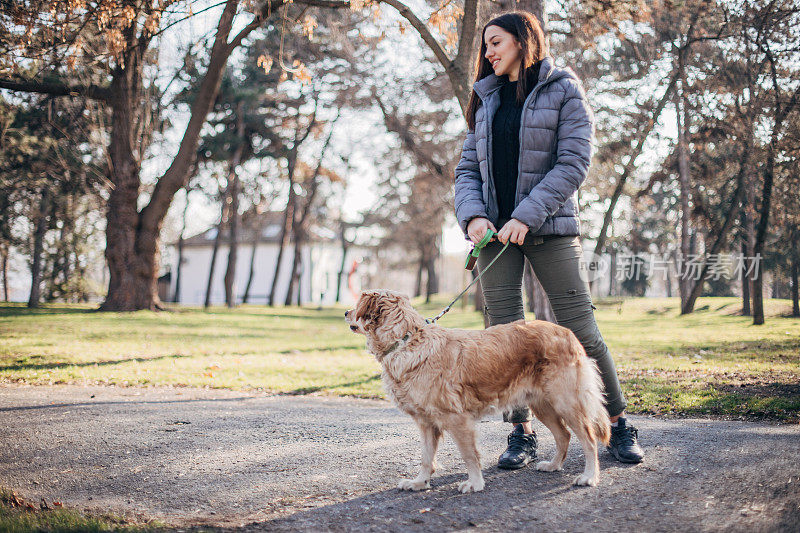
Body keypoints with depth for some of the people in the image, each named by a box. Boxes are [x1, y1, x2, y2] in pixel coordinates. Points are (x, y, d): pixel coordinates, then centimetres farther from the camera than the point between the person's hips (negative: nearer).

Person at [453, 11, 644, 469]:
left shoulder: (564, 91, 2)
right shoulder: (488, 101, 17)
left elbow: (573, 164, -9)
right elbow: (468, 169, 11)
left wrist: (526, 216, -18)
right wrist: (473, 216, -8)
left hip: (550, 228, -4)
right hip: (495, 230, 4)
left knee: (580, 329, -4)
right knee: (505, 333, 0)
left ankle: (618, 424, 10)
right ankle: (522, 433, 9)